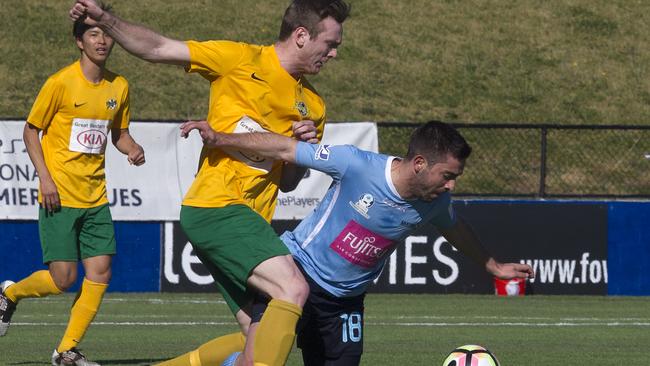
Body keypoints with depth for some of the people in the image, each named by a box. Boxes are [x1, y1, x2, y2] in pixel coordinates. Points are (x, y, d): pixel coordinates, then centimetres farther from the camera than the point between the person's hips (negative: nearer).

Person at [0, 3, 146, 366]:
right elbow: (31, 130, -3)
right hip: (60, 197, -5)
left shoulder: (119, 86, 6)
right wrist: (45, 177, -12)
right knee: (63, 278, -8)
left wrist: (133, 149, -2)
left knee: (100, 274, -4)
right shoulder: (61, 83, -10)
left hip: (95, 198, 5)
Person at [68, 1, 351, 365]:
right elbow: (158, 49, -1)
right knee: (293, 288, -26)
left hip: (252, 221, 8)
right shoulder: (242, 59, 0)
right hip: (217, 207, -8)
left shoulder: (313, 105, 18)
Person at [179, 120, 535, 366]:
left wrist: (494, 267, 26)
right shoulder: (356, 165, -25)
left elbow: (456, 230, 16)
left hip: (344, 298, 6)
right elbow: (285, 149, -17)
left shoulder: (435, 202, -8)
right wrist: (220, 139, -22)